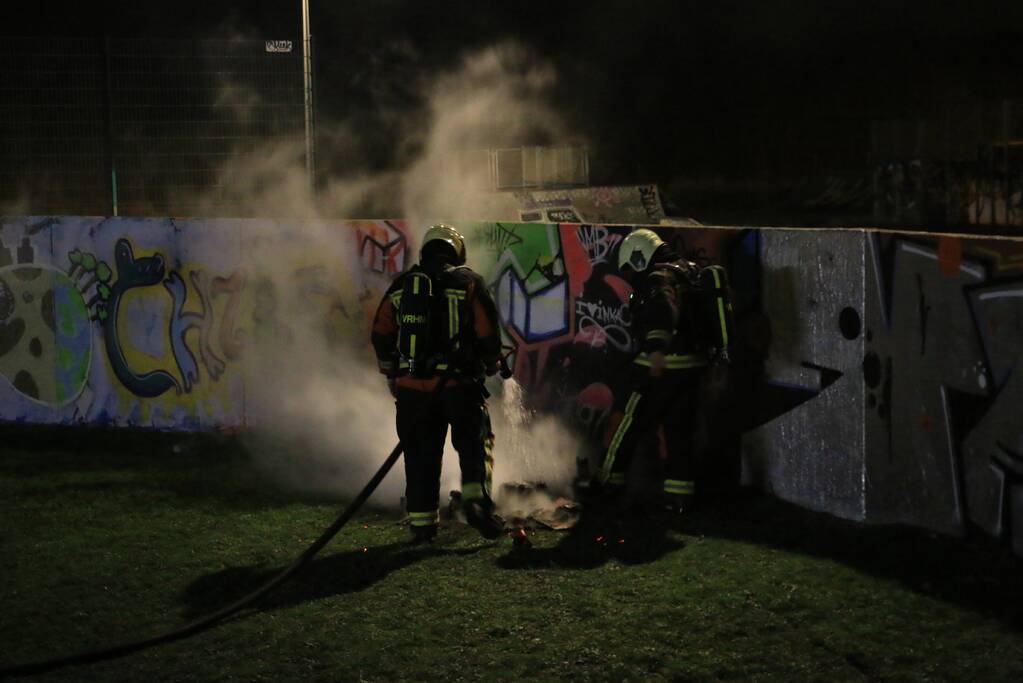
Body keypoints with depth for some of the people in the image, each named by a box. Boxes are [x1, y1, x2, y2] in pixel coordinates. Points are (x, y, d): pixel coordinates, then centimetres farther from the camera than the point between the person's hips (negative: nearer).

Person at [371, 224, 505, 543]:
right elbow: (488, 334, -4)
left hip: (411, 386, 3)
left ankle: (422, 520, 10)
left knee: (421, 454, 10)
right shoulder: (469, 283, 2)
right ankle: (476, 498, -14)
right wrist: (490, 365, 15)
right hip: (458, 384, -3)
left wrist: (392, 375, 26)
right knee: (475, 442, 7)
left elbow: (380, 336, 13)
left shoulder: (401, 285, 11)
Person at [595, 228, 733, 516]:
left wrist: (657, 348, -49)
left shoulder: (658, 279, -14)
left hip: (664, 366, -9)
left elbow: (662, 310, -35)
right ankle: (680, 491, 7)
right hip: (693, 365, 9)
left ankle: (610, 481, 15)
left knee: (626, 422, 6)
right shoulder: (689, 272, 16)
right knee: (677, 428, 11)